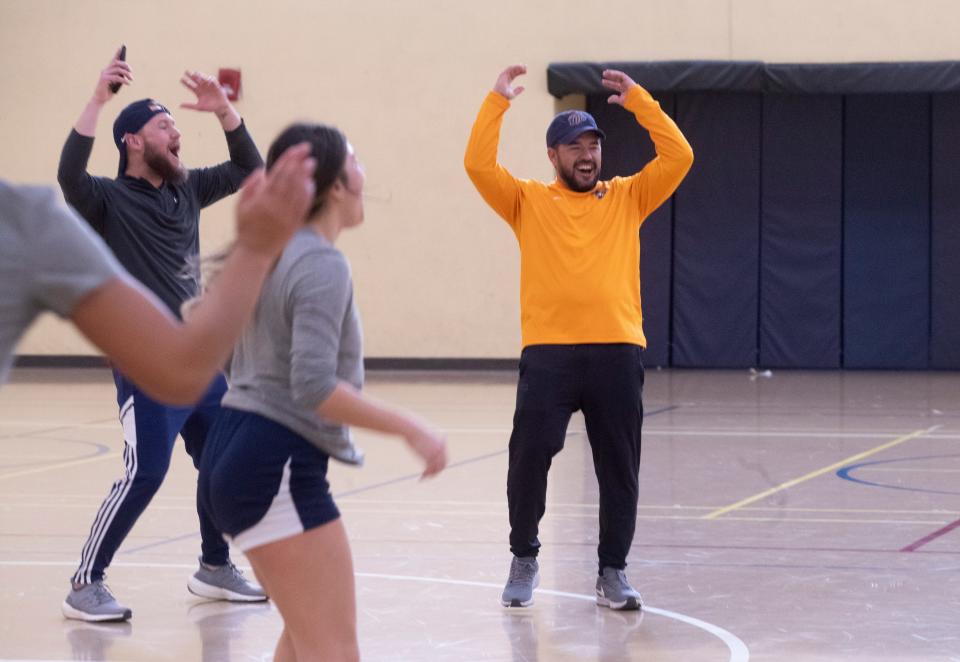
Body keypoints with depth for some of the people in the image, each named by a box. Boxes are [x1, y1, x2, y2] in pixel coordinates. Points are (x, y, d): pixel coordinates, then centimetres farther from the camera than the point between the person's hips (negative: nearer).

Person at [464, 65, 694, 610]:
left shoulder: (627, 197, 14)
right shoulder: (528, 201, 10)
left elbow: (679, 158, 4)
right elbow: (478, 164, -1)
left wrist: (638, 101, 1)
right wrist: (498, 101, -2)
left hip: (617, 350, 1)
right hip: (547, 351, -1)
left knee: (619, 466, 3)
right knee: (529, 457, -2)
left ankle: (613, 571, 13)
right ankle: (525, 560, 16)